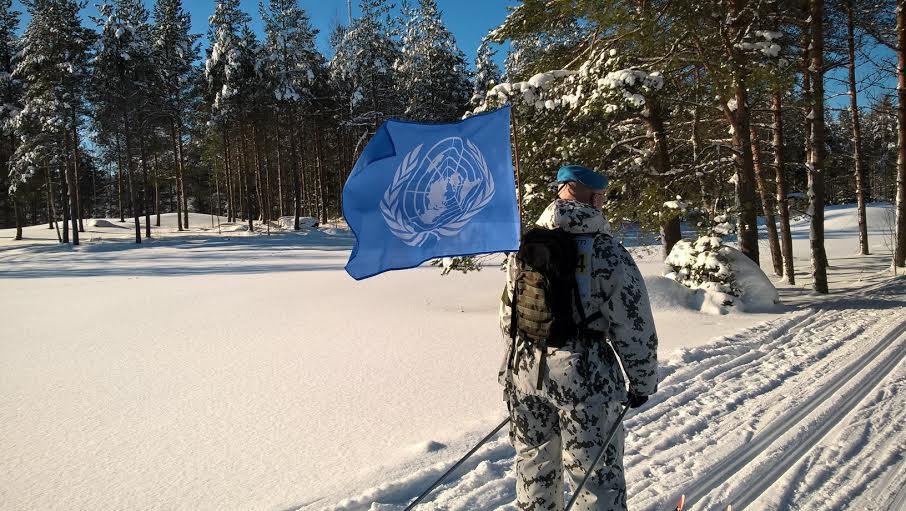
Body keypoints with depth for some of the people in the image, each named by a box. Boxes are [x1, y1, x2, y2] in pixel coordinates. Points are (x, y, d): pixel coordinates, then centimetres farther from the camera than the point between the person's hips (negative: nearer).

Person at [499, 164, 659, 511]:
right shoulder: (609, 254, -9)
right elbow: (635, 329, -6)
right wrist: (642, 383, 7)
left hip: (524, 371, 5)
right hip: (585, 377, -4)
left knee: (534, 467, 20)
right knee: (597, 477, 7)